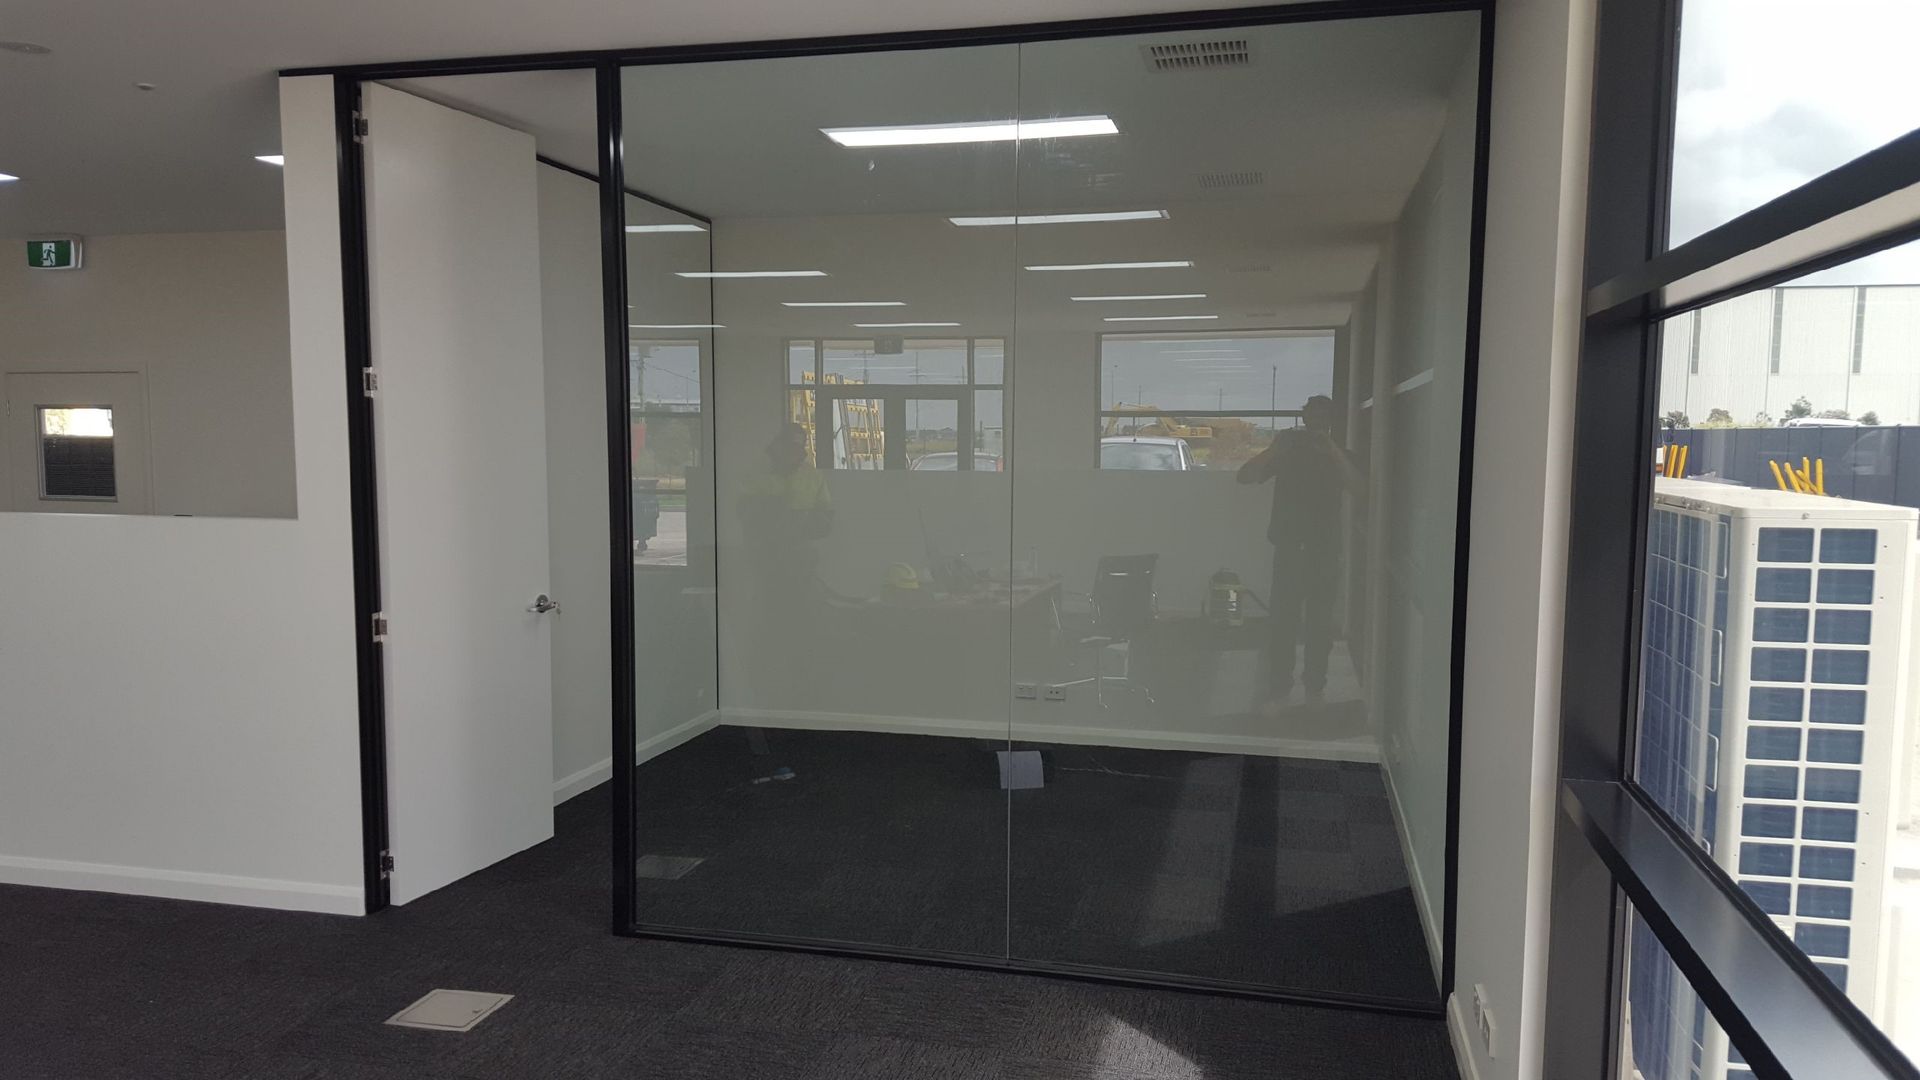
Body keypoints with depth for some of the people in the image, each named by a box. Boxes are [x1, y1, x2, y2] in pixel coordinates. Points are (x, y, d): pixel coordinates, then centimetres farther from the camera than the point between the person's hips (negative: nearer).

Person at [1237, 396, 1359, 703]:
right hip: (1289, 548, 0)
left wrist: (1331, 448, -25)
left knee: (1320, 622, 2)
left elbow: (1353, 482, -17)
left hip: (1324, 551, 0)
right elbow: (1244, 476, -6)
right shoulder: (1287, 450, 6)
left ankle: (1315, 686, 13)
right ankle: (1279, 687, 4)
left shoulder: (1338, 455, 5)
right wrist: (1274, 448, -18)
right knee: (1283, 621, -3)